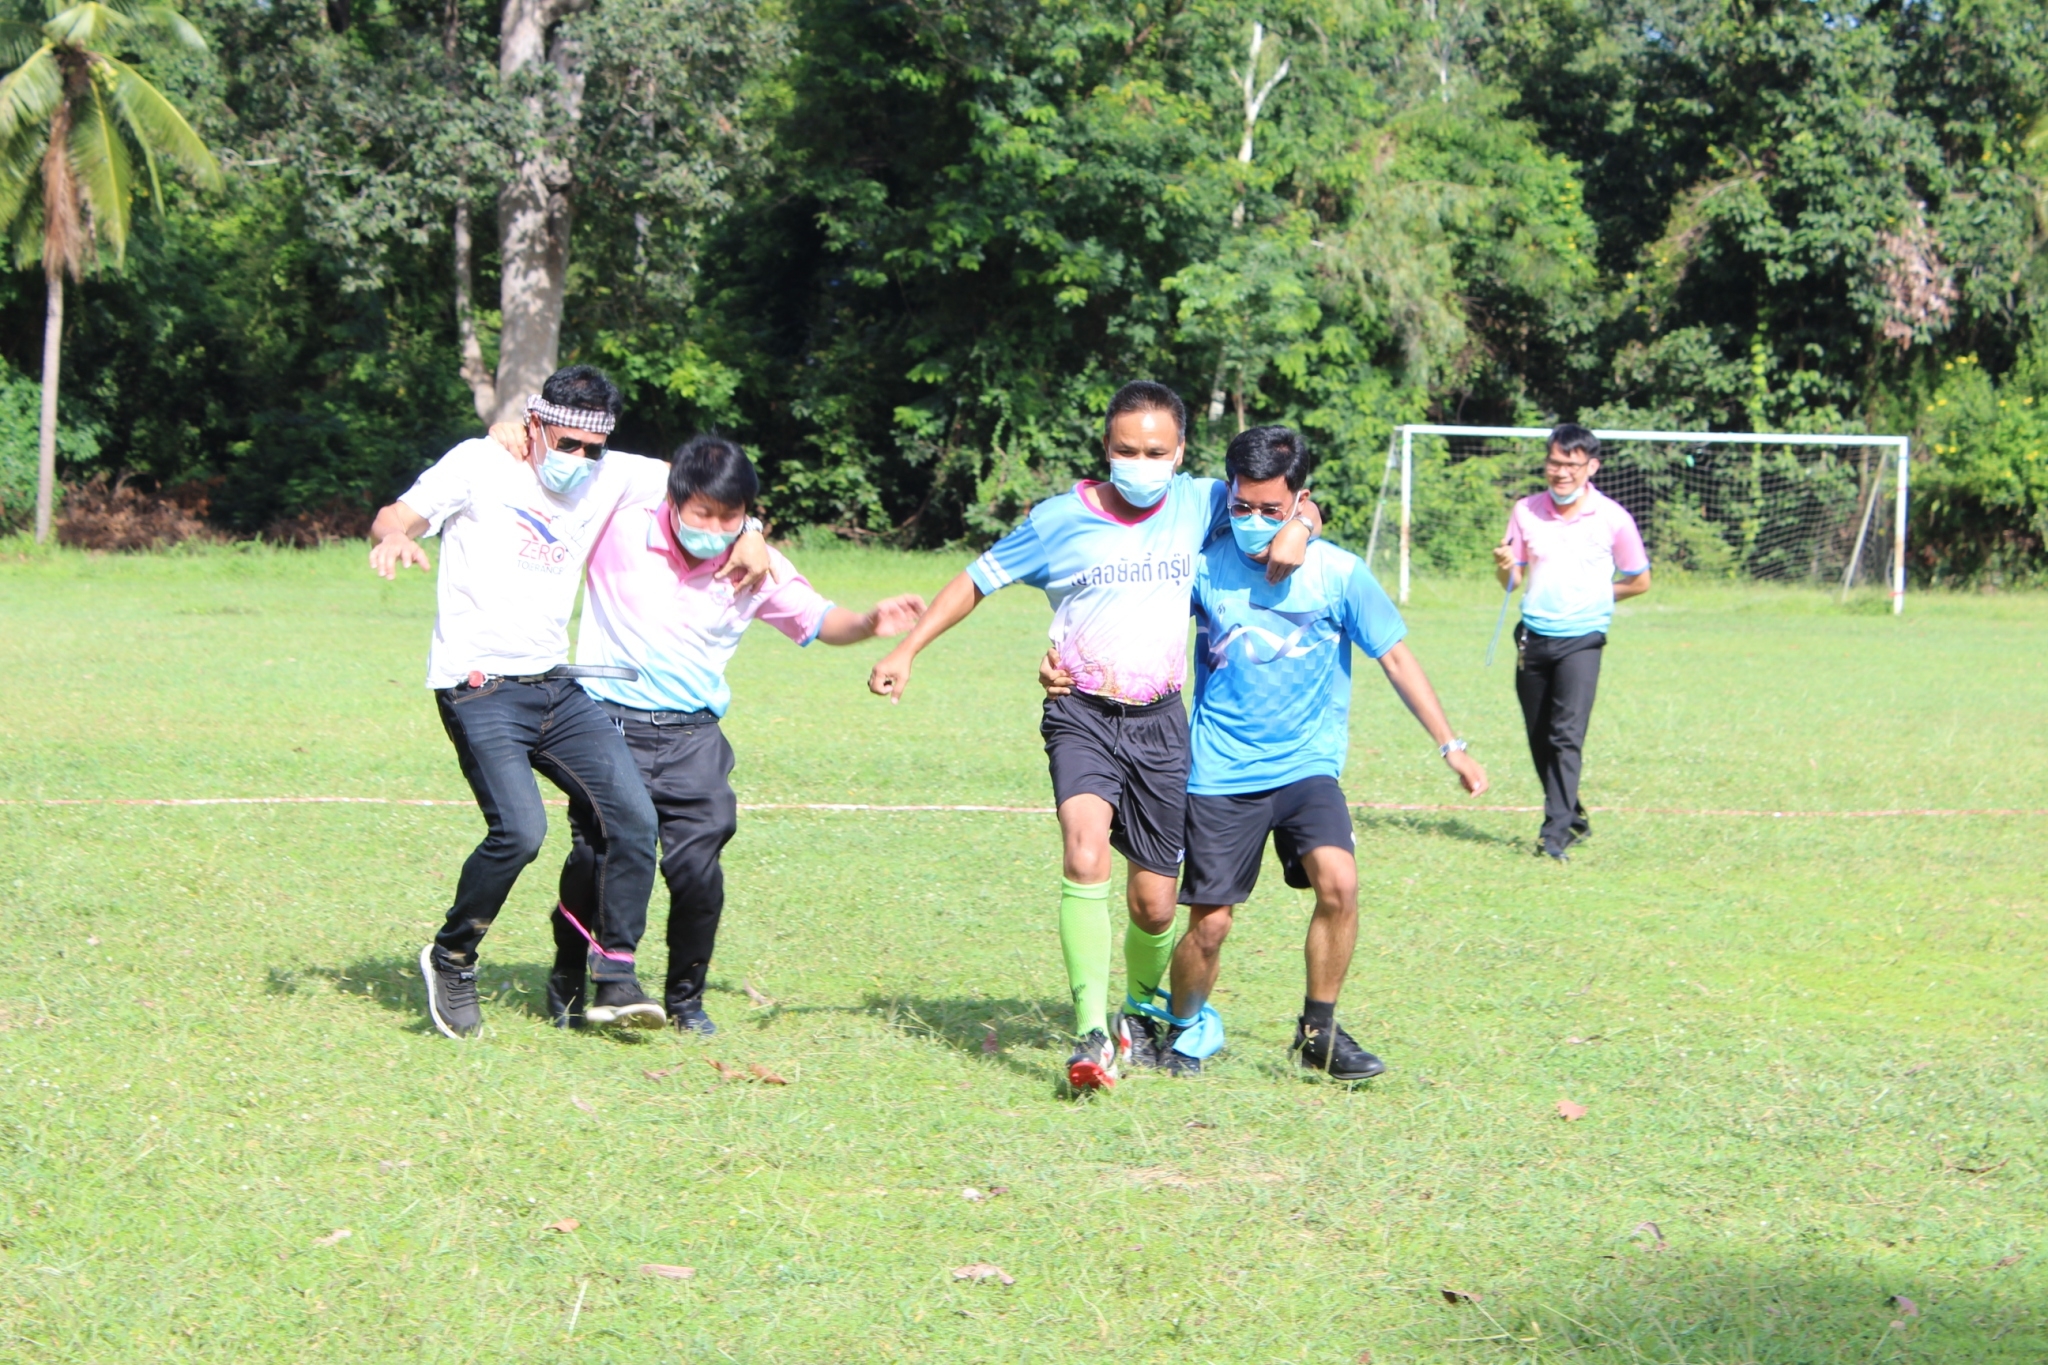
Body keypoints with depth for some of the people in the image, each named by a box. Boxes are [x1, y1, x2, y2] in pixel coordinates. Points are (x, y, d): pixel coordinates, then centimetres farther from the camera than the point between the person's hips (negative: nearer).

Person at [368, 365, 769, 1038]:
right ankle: (451, 960, 2)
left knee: (633, 817, -9)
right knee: (520, 830, -21)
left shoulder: (609, 477, 12)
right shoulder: (479, 464, -1)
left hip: (557, 685, 6)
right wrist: (394, 537, -33)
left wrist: (749, 534, 5)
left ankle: (615, 978, 0)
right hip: (479, 688, -6)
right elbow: (394, 516, -9)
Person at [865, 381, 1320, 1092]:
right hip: (1082, 715, -2)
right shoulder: (1059, 519, -1)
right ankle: (1091, 1035, -29)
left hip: (1160, 721, 3)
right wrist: (905, 651, 2)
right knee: (1086, 854, -28)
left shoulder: (1198, 504, 4)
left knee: (1155, 904, 7)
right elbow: (975, 581, 8)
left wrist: (1298, 524, -8)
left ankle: (1140, 1015, 36)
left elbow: (1285, 497, 16)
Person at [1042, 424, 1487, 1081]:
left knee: (1338, 881, -23)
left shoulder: (1338, 573, -4)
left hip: (1306, 766, 0)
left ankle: (1318, 1030, -3)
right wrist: (1064, 662, -10)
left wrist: (1451, 746, 1)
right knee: (1209, 924, -1)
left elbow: (1396, 658, 2)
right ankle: (1184, 1026, 30)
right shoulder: (1205, 566, -3)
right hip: (1220, 774, 0)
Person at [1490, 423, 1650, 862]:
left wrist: (1593, 595, 3)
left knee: (1567, 735, -16)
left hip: (1581, 639, -4)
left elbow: (1639, 581, 10)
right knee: (1539, 738, 8)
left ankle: (1556, 831, -17)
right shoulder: (1526, 511, 5)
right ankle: (1574, 818, 26)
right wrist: (1505, 567, -10)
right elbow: (1513, 581, 11)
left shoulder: (1613, 519, -3)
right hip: (1533, 638, 4)